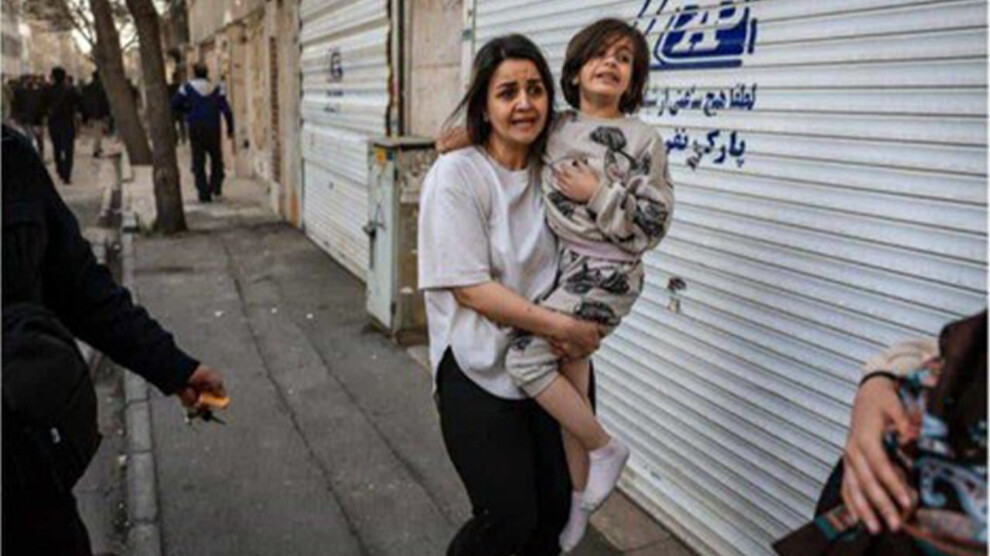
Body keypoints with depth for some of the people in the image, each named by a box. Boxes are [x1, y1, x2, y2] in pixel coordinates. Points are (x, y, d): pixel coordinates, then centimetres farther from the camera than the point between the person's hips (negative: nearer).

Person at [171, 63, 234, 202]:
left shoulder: (187, 88, 0)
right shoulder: (216, 89, 3)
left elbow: (174, 105, -3)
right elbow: (226, 110, -4)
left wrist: (188, 110, 15)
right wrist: (230, 128, 0)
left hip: (195, 129, -1)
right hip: (213, 129, 1)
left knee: (198, 162, 5)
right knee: (216, 158, 17)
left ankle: (204, 193, 2)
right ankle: (216, 185, 2)